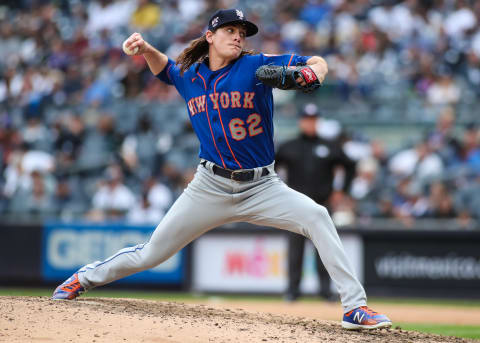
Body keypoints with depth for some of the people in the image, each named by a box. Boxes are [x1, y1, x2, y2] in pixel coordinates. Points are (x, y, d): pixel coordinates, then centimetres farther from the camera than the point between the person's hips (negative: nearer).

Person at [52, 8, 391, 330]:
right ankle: (85, 278, 30)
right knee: (150, 254, 5)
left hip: (262, 188, -2)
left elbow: (319, 63, -6)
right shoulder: (189, 76, 3)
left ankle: (355, 307, -25)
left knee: (316, 216, -26)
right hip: (210, 189, 2)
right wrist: (146, 49, 3)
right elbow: (164, 68, 25)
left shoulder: (256, 66, -7)